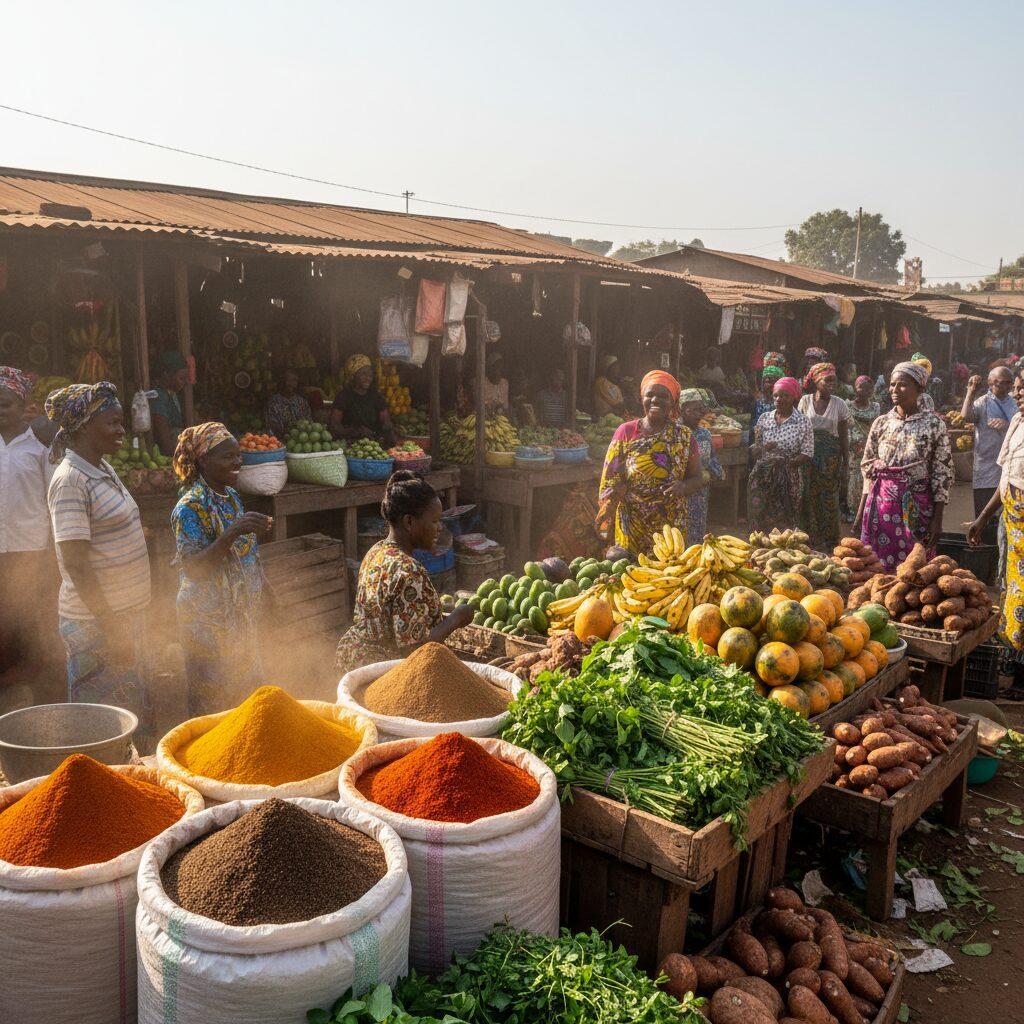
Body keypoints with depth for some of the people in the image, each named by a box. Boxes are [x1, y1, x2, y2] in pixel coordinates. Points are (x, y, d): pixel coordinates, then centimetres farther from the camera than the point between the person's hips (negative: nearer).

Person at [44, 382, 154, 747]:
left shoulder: (103, 469, 10)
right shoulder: (70, 481, -18)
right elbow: (76, 566, -21)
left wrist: (125, 622, 18)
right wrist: (111, 627, -21)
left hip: (126, 612, 9)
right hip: (96, 621, -9)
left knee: (133, 709, 18)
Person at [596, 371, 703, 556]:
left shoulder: (683, 436, 2)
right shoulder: (626, 432, 0)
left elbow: (697, 479, 5)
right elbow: (611, 480, 1)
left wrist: (683, 487, -16)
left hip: (670, 526, 1)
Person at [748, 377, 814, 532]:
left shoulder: (803, 422, -3)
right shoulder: (764, 418, 8)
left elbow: (807, 454, -7)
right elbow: (756, 449, 12)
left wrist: (786, 463, -19)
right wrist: (762, 449, -11)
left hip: (788, 479, -3)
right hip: (763, 477, 3)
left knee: (783, 522, 0)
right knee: (759, 520, 2)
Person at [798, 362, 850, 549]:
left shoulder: (839, 405, 0)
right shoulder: (805, 401, 2)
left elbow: (844, 438, 3)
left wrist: (845, 465, 1)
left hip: (831, 458, -1)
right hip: (808, 455, 1)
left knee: (830, 500, 0)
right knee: (810, 499, 2)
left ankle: (830, 544, 12)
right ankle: (812, 541, 14)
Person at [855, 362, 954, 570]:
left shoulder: (934, 424, -3)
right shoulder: (881, 423, 5)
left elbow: (943, 474, -4)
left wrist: (937, 520, -7)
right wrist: (861, 513, 8)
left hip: (916, 507, -3)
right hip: (881, 505, 3)